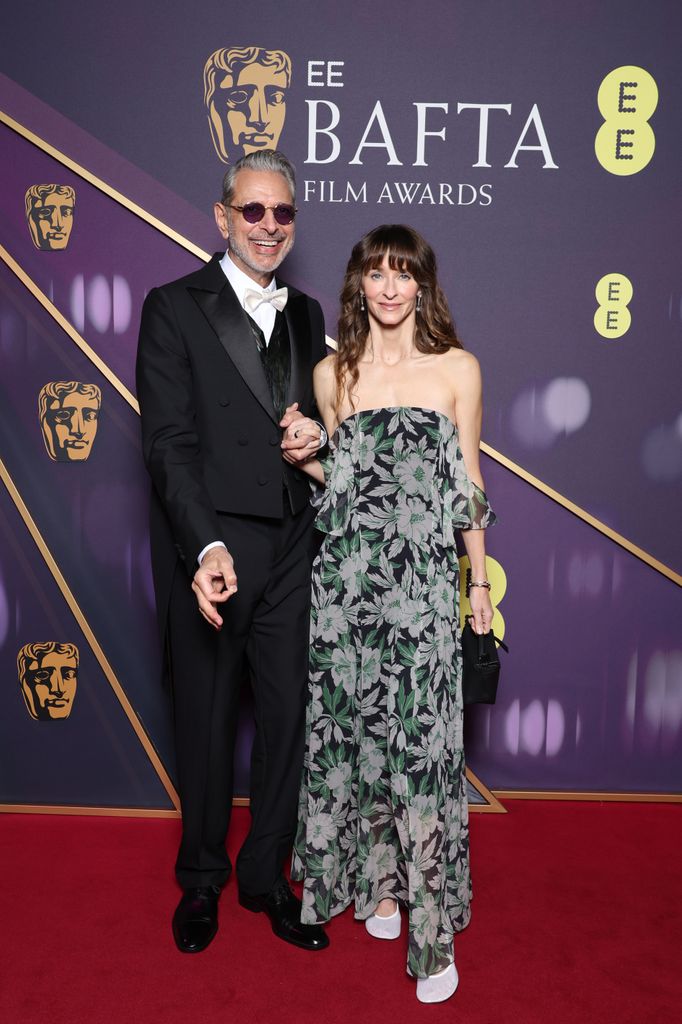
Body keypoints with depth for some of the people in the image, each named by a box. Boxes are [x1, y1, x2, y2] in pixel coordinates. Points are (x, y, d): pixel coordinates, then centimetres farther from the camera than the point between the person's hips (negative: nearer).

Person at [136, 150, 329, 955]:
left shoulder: (306, 315, 13)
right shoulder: (174, 308, -4)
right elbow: (168, 442, -12)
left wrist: (317, 435, -4)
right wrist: (206, 547, -24)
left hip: (290, 552, 5)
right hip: (208, 548, -4)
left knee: (288, 717, 12)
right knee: (205, 723, 12)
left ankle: (266, 876, 34)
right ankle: (201, 880, 35)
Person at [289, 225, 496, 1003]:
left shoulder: (457, 369, 4)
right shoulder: (332, 374, 8)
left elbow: (467, 483, 7)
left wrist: (480, 582, 7)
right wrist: (307, 460, 0)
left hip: (424, 580, -2)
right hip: (347, 577, 2)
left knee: (422, 741, -2)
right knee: (355, 728, 9)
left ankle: (430, 925, 13)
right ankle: (374, 881, 31)